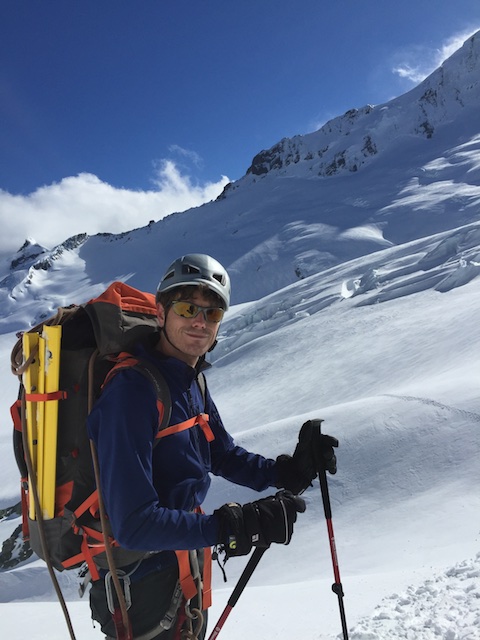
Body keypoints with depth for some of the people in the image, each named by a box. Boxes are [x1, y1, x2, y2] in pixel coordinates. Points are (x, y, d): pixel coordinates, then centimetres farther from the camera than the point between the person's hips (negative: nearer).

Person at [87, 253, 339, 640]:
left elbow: (224, 456, 8)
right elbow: (134, 525, -31)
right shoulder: (130, 391, -29)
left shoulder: (191, 381, -2)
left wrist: (290, 470, -7)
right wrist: (237, 527, -33)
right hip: (144, 589, -8)